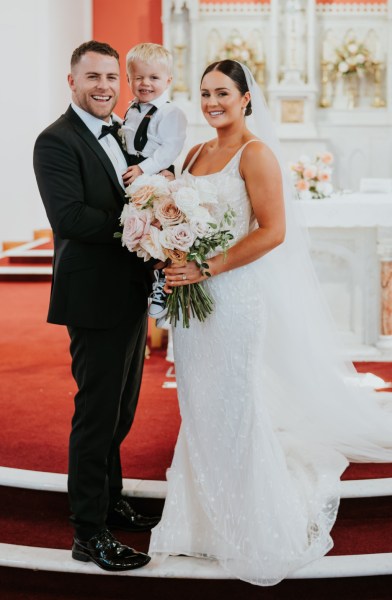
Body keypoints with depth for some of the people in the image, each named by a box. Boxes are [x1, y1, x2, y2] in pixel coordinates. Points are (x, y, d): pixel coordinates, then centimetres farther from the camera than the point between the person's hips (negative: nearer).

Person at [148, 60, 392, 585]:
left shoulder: (256, 153, -9)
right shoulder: (197, 154, 13)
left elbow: (272, 231, -17)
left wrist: (207, 268, -20)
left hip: (238, 296, -7)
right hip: (194, 298, 7)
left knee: (236, 409, 1)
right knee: (201, 409, 13)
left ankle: (258, 531, 20)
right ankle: (209, 519, 30)